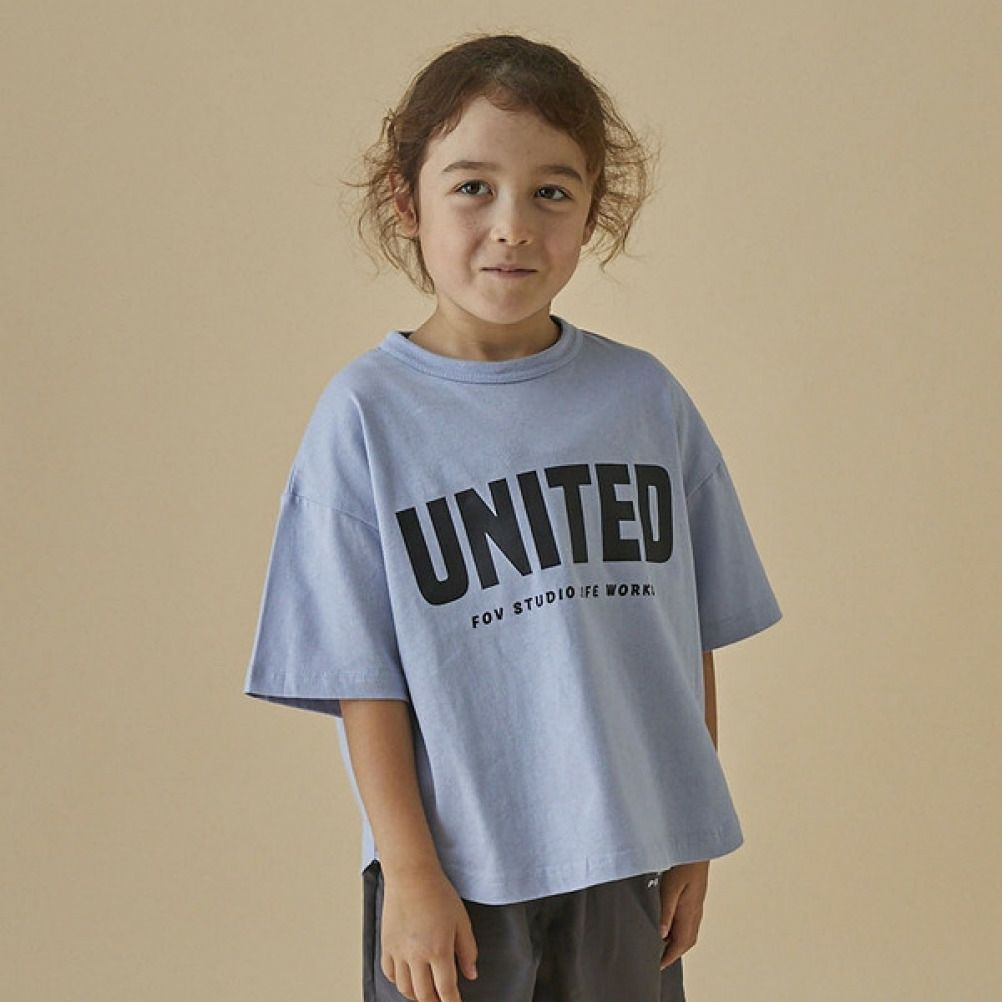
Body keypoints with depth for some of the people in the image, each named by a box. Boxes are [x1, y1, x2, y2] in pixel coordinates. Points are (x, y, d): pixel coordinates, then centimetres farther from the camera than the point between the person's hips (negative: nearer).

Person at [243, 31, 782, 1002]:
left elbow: (690, 637, 6)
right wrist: (410, 871, -10)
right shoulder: (366, 414, -8)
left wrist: (692, 842, 7)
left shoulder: (645, 397, 1)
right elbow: (362, 677, -7)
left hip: (628, 858, 3)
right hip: (456, 868, -3)